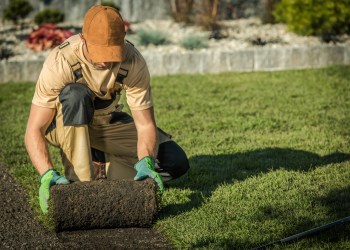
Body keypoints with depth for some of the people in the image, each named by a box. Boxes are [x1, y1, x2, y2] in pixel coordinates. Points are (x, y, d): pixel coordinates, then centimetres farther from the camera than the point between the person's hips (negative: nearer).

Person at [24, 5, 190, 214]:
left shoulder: (133, 62, -26)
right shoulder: (60, 62, -33)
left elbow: (145, 125, -22)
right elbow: (34, 131, -34)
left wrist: (146, 163, -42)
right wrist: (48, 175, -50)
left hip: (107, 122, 3)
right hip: (64, 124, -3)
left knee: (176, 163, -14)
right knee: (76, 94, -39)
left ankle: (98, 167, 1)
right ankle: (80, 181, -29)